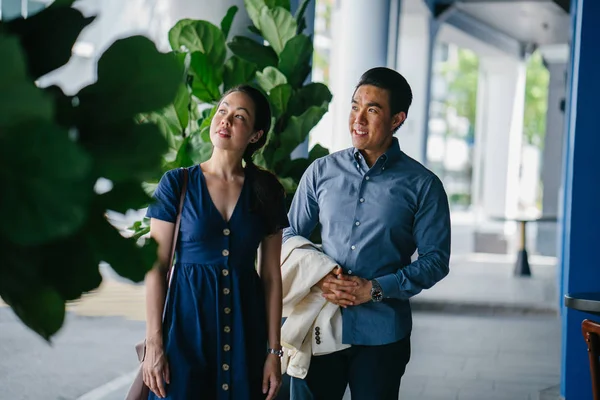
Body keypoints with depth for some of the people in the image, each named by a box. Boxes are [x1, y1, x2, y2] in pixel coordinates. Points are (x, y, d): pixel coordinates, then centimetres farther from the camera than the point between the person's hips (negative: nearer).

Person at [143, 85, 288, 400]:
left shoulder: (267, 192, 3)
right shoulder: (176, 184, -2)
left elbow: (271, 275, 3)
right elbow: (157, 267, -3)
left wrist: (274, 351, 0)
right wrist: (154, 343, -8)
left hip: (245, 327, 2)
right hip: (187, 321, -2)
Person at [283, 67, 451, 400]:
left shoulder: (422, 185, -3)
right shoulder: (322, 171, 4)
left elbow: (435, 259, -4)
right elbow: (291, 234, 10)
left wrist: (376, 289, -14)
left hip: (382, 335, -2)